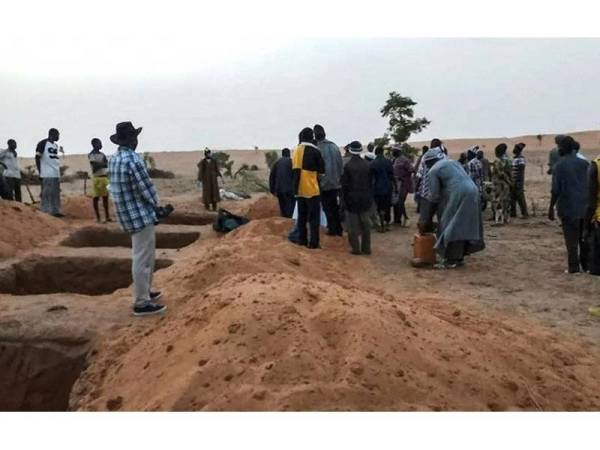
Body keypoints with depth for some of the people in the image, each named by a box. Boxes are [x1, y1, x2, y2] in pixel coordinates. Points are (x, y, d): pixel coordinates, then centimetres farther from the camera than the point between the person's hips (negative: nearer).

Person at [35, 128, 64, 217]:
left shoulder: (56, 145, 18)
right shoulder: (43, 143, -6)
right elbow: (37, 158, -8)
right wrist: (40, 172, -12)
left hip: (56, 174, 8)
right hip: (47, 174, -8)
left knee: (56, 194, 9)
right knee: (47, 194, -6)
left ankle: (56, 211, 14)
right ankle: (45, 212, -3)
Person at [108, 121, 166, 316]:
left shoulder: (113, 159, 9)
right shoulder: (133, 159, -20)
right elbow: (146, 187, -18)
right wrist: (155, 203, 2)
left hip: (128, 213, 9)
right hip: (141, 214, -9)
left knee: (145, 255, 22)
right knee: (142, 258, -4)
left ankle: (144, 292, 32)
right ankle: (141, 303, 2)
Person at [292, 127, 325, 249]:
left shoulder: (296, 151, 6)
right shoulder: (314, 151, -10)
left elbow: (294, 170, 12)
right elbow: (322, 169, -4)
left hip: (299, 189, 5)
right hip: (312, 189, -5)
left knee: (302, 215, 15)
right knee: (314, 216, 0)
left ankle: (302, 239, 19)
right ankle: (313, 242, -2)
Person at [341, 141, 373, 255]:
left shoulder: (348, 166, -12)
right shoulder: (367, 165, -2)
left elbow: (345, 185, -9)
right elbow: (371, 183, 4)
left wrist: (344, 200, 0)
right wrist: (370, 198, 13)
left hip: (352, 199, -4)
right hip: (365, 199, 4)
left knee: (353, 225, 4)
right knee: (366, 224, 11)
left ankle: (356, 248, 5)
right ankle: (366, 248, 16)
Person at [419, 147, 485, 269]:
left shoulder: (433, 170, 3)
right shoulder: (453, 162, 26)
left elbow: (434, 197, 0)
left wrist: (427, 218, 7)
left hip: (459, 196, -8)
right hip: (472, 192, 8)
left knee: (451, 228, 0)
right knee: (463, 227, 15)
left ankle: (451, 260, 2)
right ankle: (460, 257, 21)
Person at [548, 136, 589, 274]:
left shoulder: (559, 165, -8)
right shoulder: (584, 163, 5)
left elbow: (556, 190, -11)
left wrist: (551, 208, -4)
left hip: (568, 208, -4)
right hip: (585, 207, 4)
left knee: (571, 239, 1)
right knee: (584, 237, 14)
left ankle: (574, 267, 2)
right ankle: (586, 265, 19)